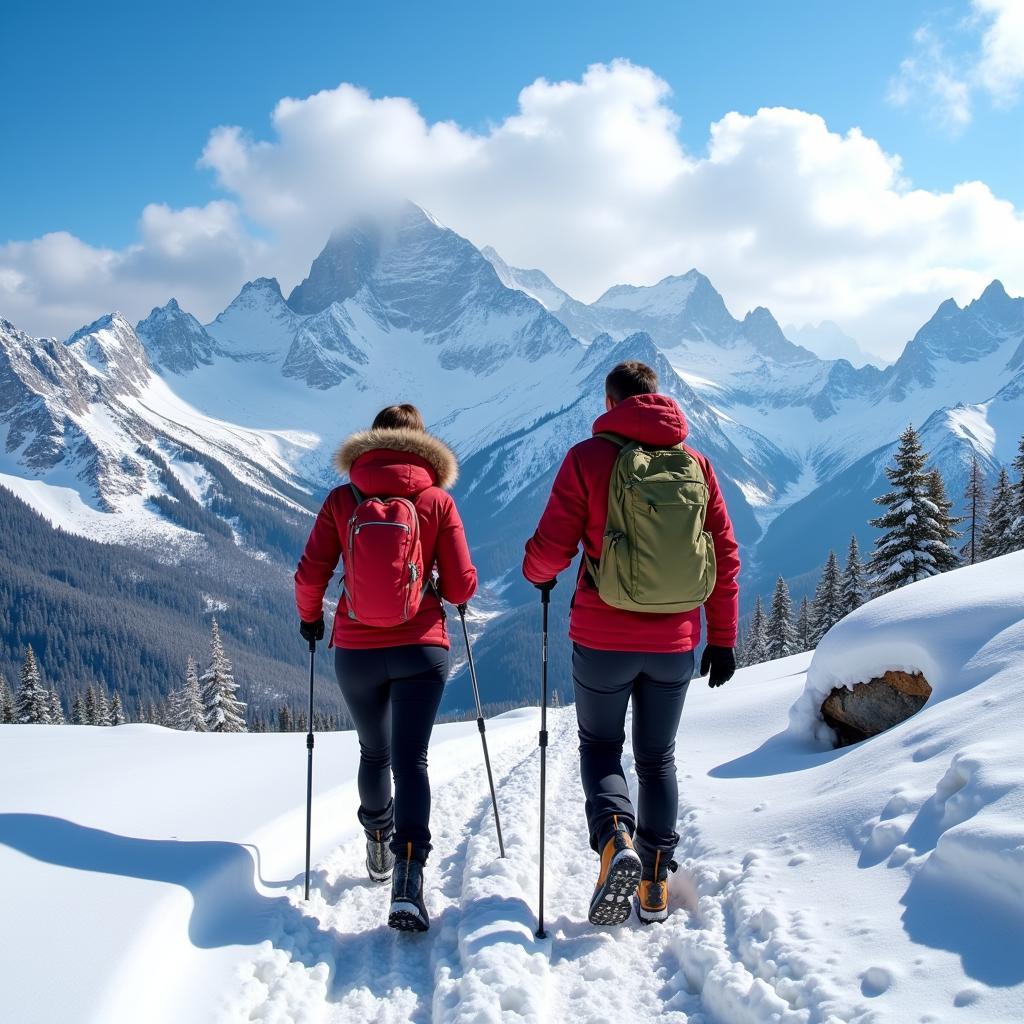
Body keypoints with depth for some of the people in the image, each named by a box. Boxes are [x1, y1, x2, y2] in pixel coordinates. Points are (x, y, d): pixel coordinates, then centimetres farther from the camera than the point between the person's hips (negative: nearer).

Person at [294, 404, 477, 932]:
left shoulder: (342, 500, -1)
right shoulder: (437, 501, -3)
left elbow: (310, 574, -3)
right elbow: (461, 586, -5)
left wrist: (309, 616, 16)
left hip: (355, 650, 2)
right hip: (420, 650, -2)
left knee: (374, 753, 22)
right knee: (411, 759, -3)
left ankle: (379, 846, 42)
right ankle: (408, 880, -19)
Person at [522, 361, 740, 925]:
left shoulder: (589, 457, -7)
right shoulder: (696, 463, 3)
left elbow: (550, 547, -10)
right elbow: (725, 555, 4)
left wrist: (537, 574, 14)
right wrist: (723, 638, 11)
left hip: (603, 640, -3)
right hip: (674, 643, 3)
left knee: (599, 746, 17)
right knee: (657, 758, 19)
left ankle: (615, 840, -9)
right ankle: (655, 884, 17)